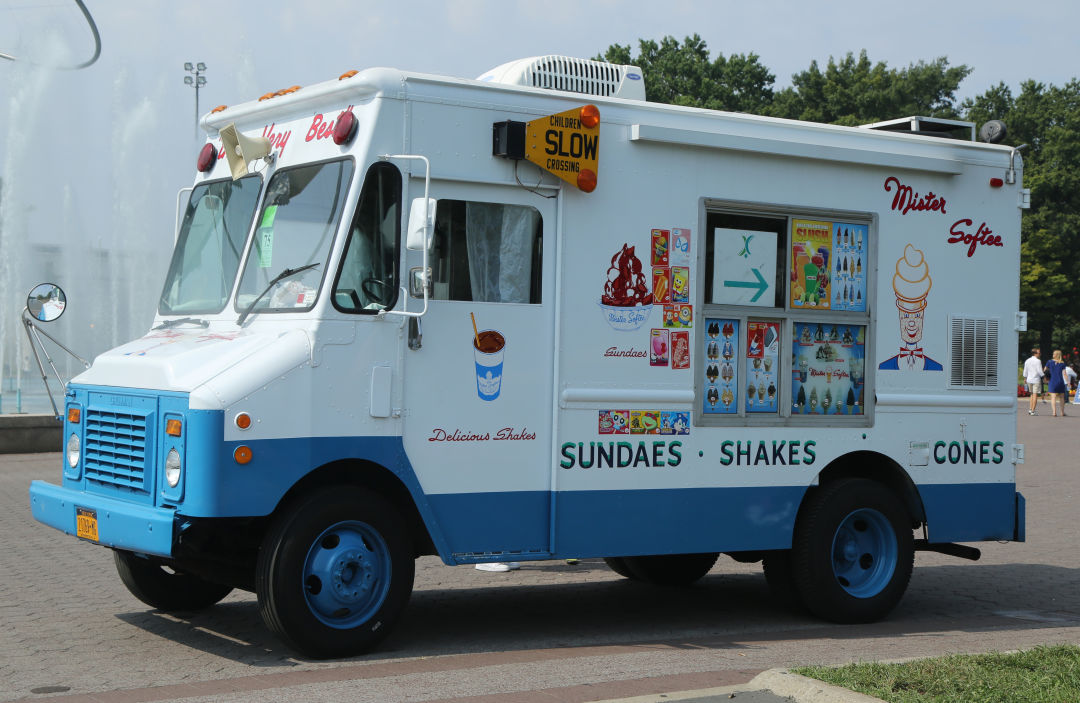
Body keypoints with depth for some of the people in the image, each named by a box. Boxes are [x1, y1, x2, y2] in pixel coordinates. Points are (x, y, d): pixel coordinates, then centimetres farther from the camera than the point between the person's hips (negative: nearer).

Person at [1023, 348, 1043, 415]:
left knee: (1032, 394, 19)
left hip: (1029, 379, 6)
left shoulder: (1027, 361, 7)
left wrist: (1025, 378, 25)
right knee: (1035, 395, -2)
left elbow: (1025, 371, 14)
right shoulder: (1038, 361, -13)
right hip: (1036, 380, -6)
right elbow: (1040, 371, -15)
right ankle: (1033, 411, -4)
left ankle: (1030, 409, 15)